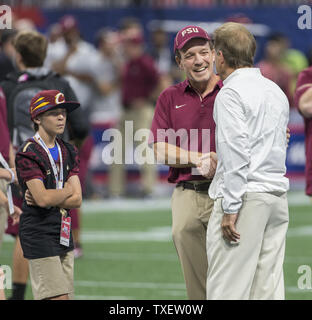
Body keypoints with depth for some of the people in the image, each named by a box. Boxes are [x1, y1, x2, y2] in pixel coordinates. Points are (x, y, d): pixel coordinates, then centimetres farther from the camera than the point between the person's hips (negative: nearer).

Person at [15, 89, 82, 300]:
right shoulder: (28, 154, -10)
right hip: (39, 234, -8)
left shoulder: (68, 152, 12)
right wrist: (68, 190, -2)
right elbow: (43, 198, -20)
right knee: (58, 298, -13)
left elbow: (77, 200, 4)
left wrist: (50, 199, -12)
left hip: (64, 234, 8)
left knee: (66, 296, 5)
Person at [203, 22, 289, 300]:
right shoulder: (276, 91, 17)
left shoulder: (230, 93, -9)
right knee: (269, 286, 6)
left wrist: (230, 209, -16)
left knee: (228, 287, -9)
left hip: (246, 194, -8)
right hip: (278, 195, 8)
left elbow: (236, 154, -16)